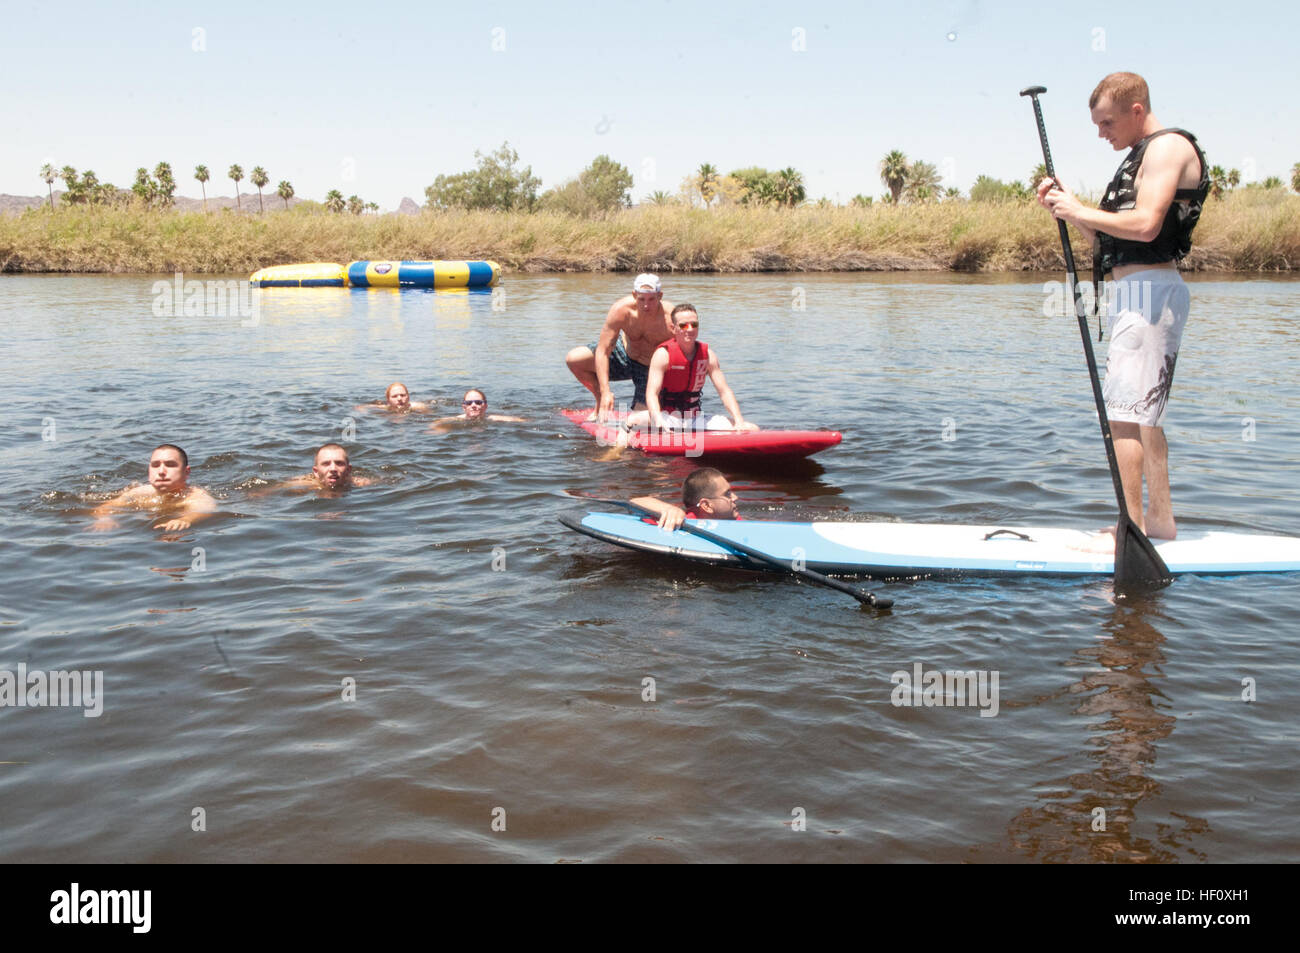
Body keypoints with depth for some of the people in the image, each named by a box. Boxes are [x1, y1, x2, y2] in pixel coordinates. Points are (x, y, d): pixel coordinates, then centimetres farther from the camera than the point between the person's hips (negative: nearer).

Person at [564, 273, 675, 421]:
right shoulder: (621, 309, -26)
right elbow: (602, 351, -24)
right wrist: (605, 392, -32)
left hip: (651, 369, -2)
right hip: (625, 353, 3)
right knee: (573, 359, -13)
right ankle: (601, 402, 10)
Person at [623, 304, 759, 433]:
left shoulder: (707, 354, 4)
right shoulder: (663, 354, -10)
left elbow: (724, 392, 1)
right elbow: (652, 393, -21)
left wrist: (739, 421, -15)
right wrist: (659, 422, -40)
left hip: (696, 420, 4)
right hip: (667, 418, -4)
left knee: (752, 429, -11)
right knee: (631, 421, -36)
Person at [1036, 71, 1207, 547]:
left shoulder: (1169, 147, -8)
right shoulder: (1146, 155, 23)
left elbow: (1145, 225, -22)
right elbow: (1108, 238, 20)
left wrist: (1078, 210, -13)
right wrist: (1065, 208, 7)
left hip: (1147, 290, -11)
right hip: (1136, 293, 11)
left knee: (1125, 412, -13)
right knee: (1144, 414, 15)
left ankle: (1132, 529, -12)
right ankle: (1159, 518, 23)